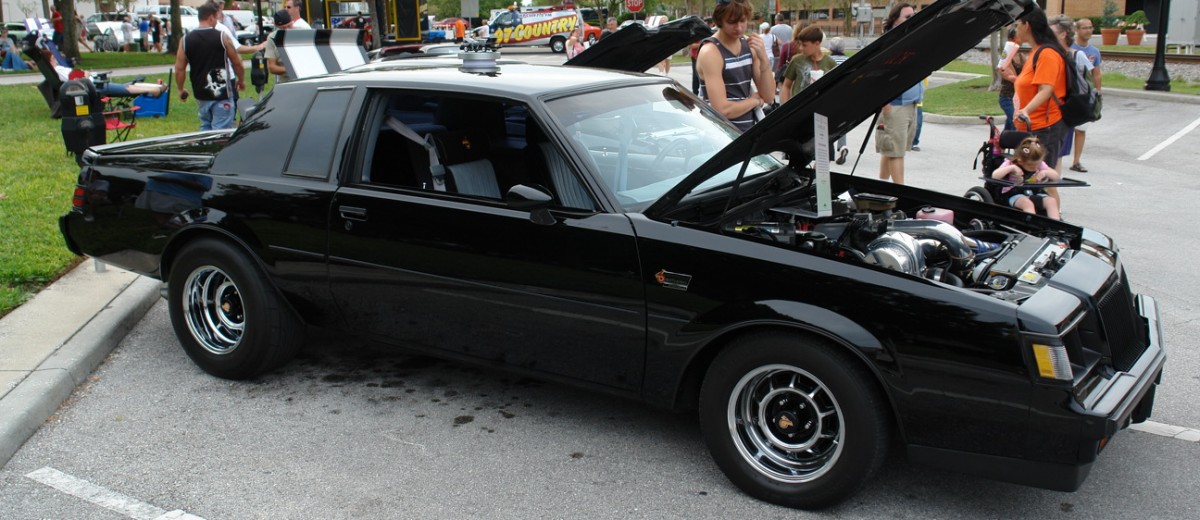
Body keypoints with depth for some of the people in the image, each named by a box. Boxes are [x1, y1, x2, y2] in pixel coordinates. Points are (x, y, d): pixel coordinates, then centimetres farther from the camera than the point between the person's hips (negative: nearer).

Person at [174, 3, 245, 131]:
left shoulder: (185, 40, 2)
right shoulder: (222, 37, -8)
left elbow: (179, 69, 2)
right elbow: (237, 63, -2)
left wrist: (181, 89, 17)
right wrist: (241, 80, 15)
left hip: (201, 95, 5)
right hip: (221, 94, -5)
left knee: (206, 127, 20)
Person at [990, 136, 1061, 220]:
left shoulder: (1040, 164, 7)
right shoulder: (1010, 164, -7)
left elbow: (1056, 176, 7)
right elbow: (994, 176, -21)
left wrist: (1045, 172, -13)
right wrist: (1012, 168, -28)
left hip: (1035, 193, 5)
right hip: (1014, 195, -5)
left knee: (1052, 201, -22)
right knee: (1027, 203, -36)